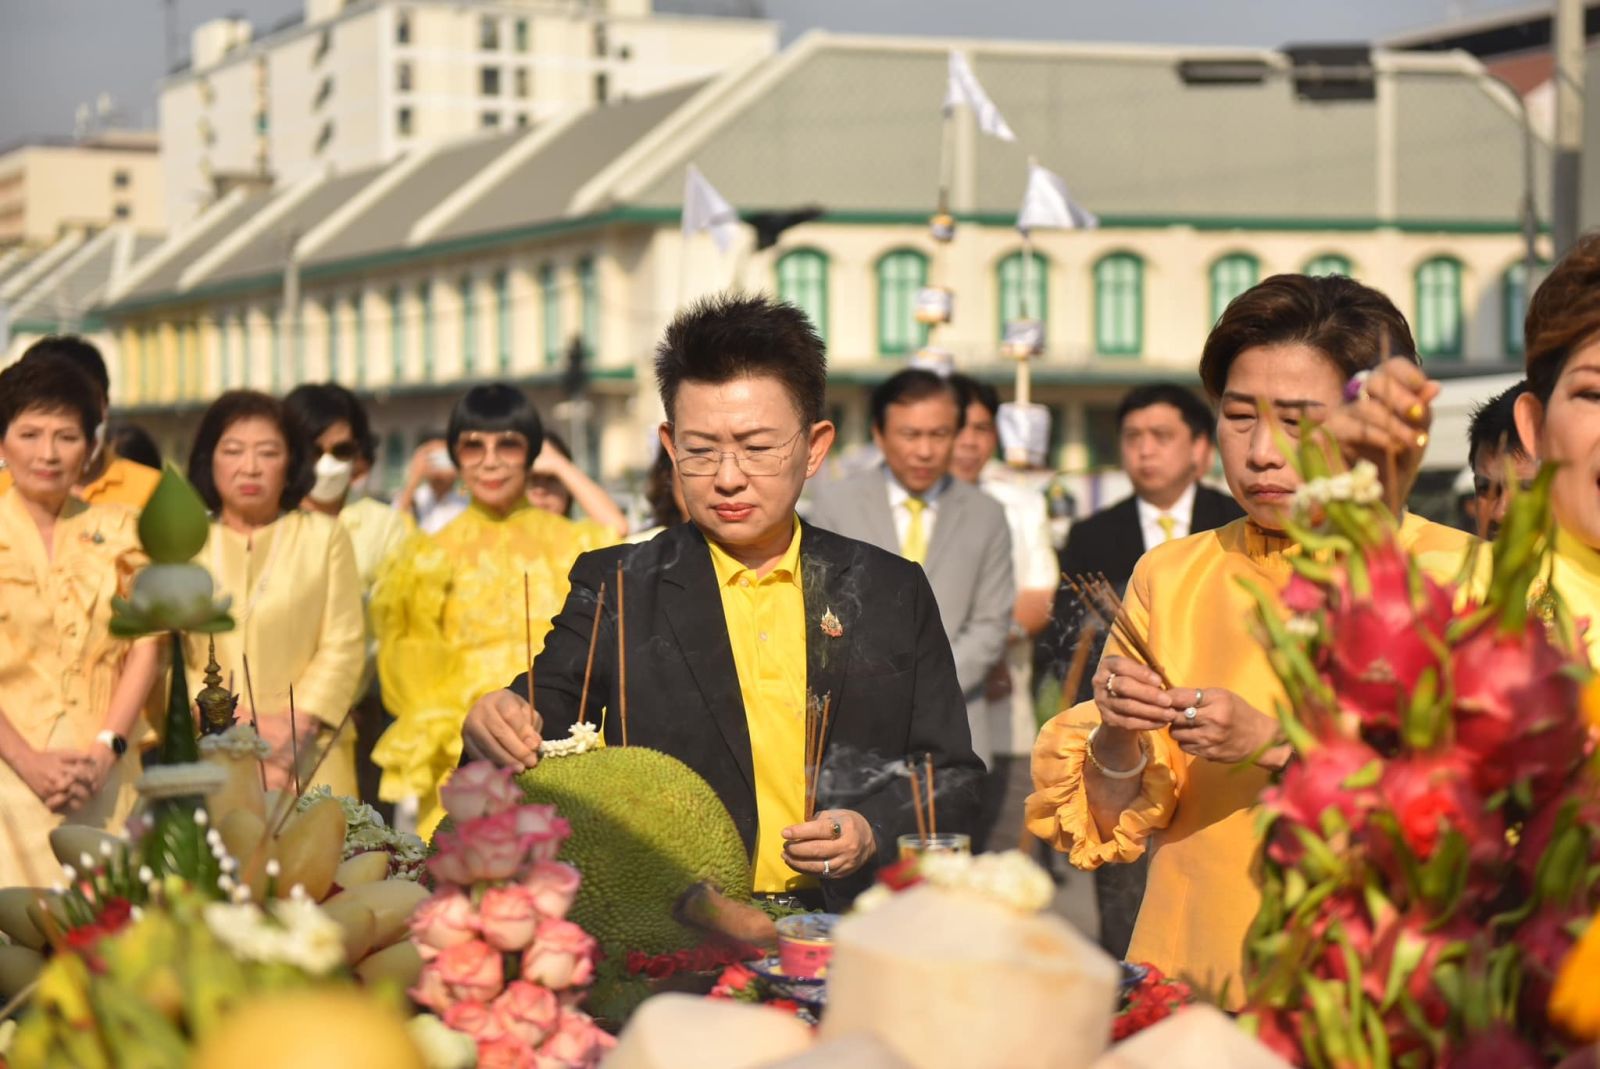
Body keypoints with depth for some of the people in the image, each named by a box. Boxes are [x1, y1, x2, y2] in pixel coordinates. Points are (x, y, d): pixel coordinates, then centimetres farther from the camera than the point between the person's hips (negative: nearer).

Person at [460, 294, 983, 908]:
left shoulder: (893, 592, 11)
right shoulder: (615, 589, 7)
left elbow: (951, 775, 13)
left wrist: (875, 833, -6)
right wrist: (501, 729, -26)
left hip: (846, 939, -2)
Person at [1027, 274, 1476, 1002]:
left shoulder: (1449, 571, 4)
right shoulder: (1170, 576, 13)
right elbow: (1111, 824, 11)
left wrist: (1270, 743, -18)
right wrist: (1119, 739, -8)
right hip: (1188, 986, 2)